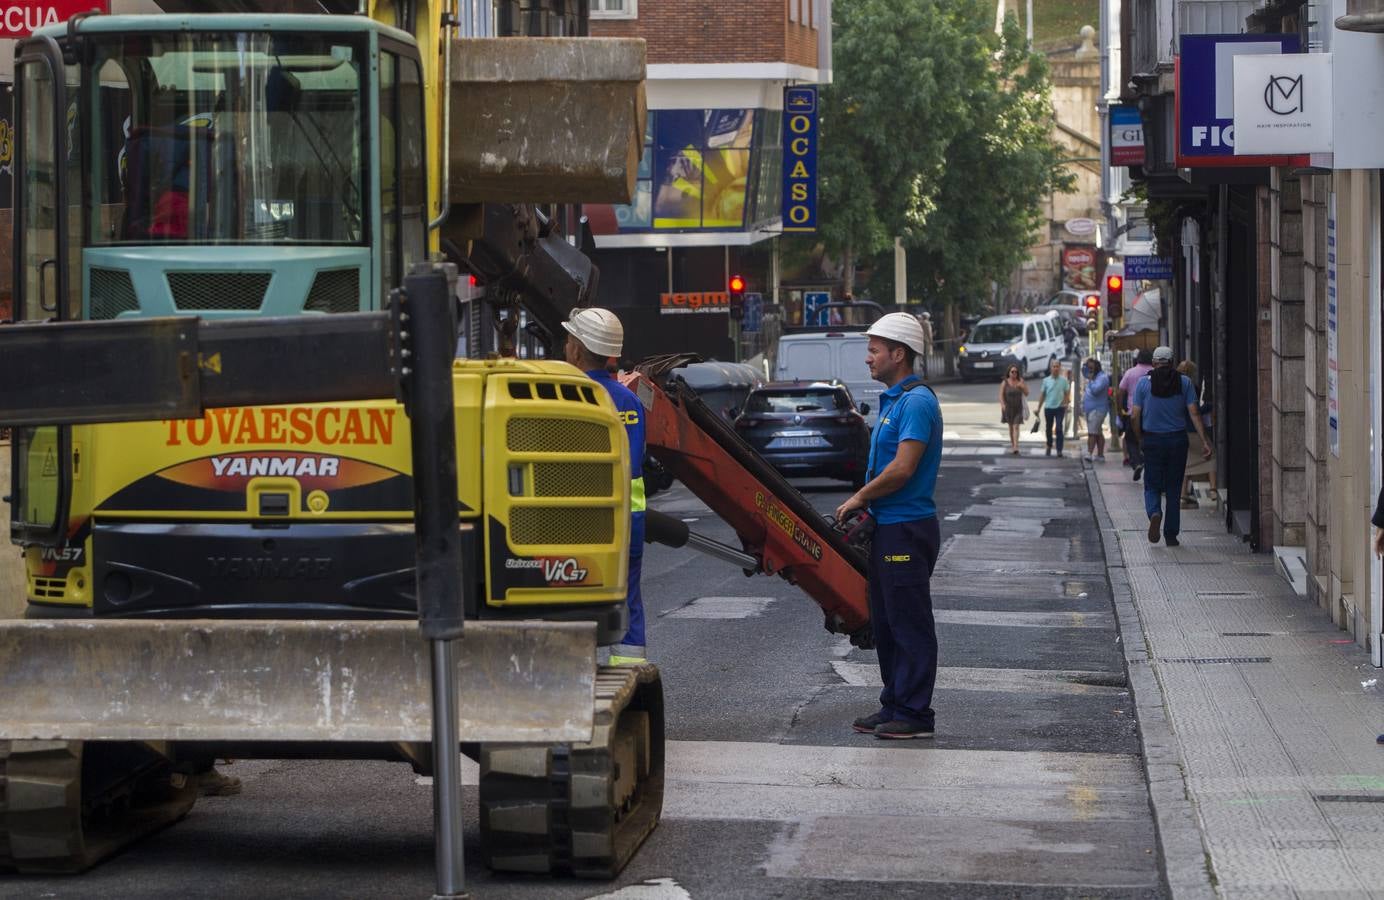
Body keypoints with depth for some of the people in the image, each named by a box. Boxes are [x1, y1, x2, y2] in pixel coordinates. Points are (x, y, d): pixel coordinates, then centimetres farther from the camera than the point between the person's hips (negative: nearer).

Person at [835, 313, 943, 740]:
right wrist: (865, 502, 9)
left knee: (909, 625, -5)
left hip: (907, 530, -10)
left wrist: (859, 498, -10)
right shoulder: (892, 401, 17)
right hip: (888, 528, 10)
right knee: (886, 623, 14)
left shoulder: (917, 402, -16)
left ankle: (914, 714, -2)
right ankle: (894, 706, 21)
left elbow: (902, 468, -22)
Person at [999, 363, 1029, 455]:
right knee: (1011, 427, 14)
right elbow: (1001, 395, -7)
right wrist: (1002, 405, -21)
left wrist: (1022, 386, -16)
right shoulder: (1005, 383, -3)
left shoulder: (1020, 382, 0)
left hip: (1018, 408, -1)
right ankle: (1012, 444, 29)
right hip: (1008, 408, 1)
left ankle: (1015, 447, -19)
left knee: (1016, 427, -11)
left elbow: (1026, 393, 2)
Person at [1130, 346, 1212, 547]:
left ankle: (1154, 513, -23)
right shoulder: (1184, 382, 0)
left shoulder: (1144, 382, -3)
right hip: (1178, 440, 1)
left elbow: (1135, 416, -5)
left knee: (1152, 486, 8)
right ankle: (1171, 535, 12)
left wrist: (1140, 440, 9)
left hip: (1152, 440, -1)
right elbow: (1194, 414, -6)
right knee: (1173, 488, 11)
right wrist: (1205, 442, -6)